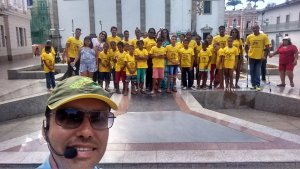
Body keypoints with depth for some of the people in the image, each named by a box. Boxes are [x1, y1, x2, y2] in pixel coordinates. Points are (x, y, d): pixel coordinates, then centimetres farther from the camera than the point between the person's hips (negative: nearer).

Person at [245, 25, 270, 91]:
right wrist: (247, 53, 3)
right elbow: (246, 46, 14)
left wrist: (265, 55, -9)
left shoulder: (264, 36, -5)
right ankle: (253, 84, 20)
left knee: (257, 72, -4)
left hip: (259, 57, -3)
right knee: (252, 71, 9)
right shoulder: (249, 37, 2)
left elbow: (267, 47, -3)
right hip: (251, 56, 3)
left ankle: (258, 85, 1)